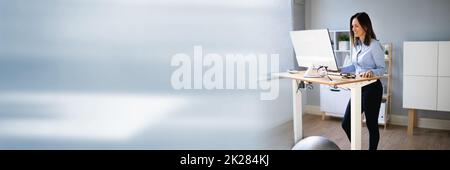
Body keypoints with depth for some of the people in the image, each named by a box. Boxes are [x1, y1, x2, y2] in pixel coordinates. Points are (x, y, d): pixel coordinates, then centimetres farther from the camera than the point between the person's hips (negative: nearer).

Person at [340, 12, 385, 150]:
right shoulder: (355, 45, 10)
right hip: (358, 88, 8)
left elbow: (382, 69, -13)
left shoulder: (374, 45, -13)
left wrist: (371, 72, -33)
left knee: (372, 125, 5)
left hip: (372, 88, -8)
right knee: (346, 124, 7)